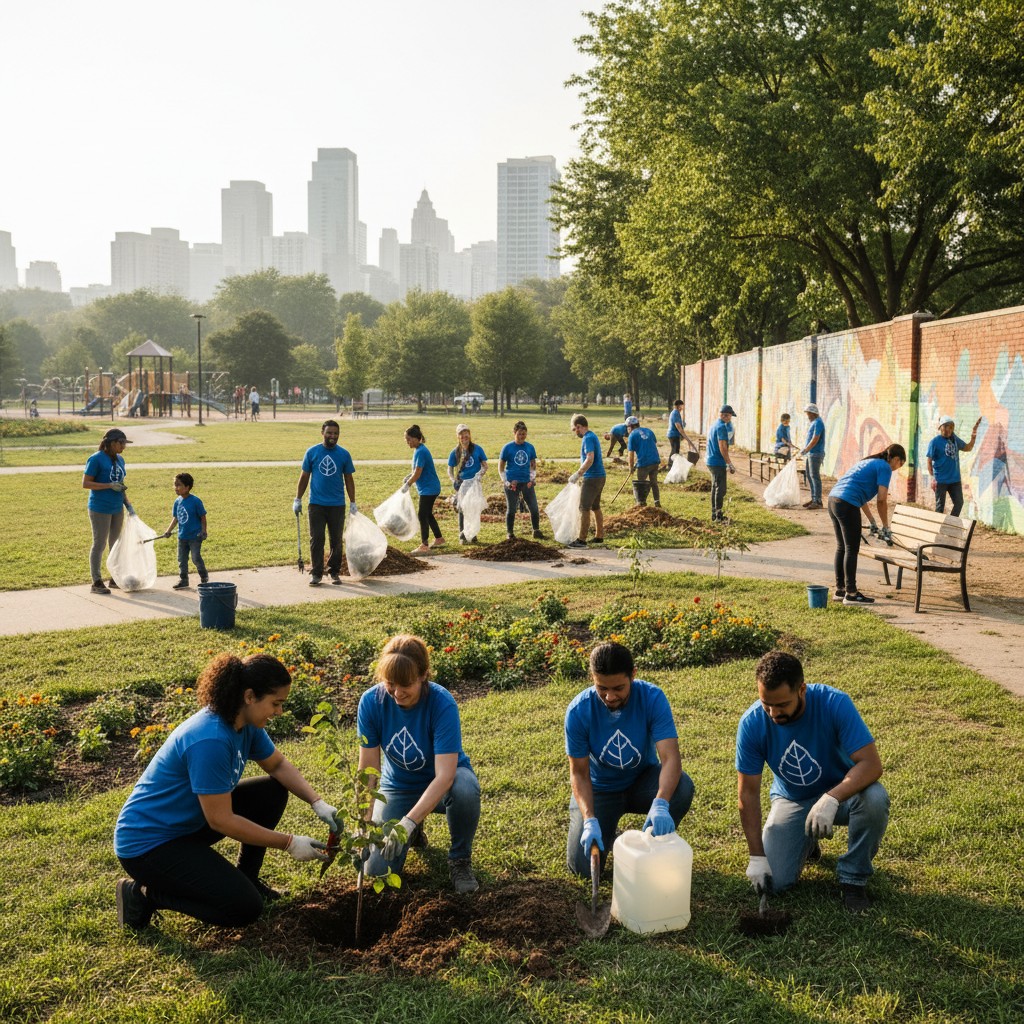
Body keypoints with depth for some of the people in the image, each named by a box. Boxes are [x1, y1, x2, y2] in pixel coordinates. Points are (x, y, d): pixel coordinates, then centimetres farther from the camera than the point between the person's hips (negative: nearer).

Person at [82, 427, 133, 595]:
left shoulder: (119, 459, 9)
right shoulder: (96, 459, -13)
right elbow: (85, 483, -14)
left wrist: (127, 503, 10)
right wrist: (110, 485, -20)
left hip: (117, 509, 7)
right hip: (100, 509, -7)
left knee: (116, 543, 14)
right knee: (99, 545, -1)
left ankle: (115, 579, 25)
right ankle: (97, 582, 6)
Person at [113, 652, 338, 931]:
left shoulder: (244, 723, -4)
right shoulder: (210, 740, -31)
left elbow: (279, 765, 12)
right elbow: (221, 820, -26)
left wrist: (318, 803, -3)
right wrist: (289, 843, -20)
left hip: (190, 823, 9)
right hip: (147, 843, -9)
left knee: (272, 791, 4)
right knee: (245, 908, -17)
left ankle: (245, 877, 18)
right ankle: (144, 894, -2)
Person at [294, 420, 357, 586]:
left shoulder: (344, 454, 1)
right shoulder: (312, 452, 0)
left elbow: (349, 479, 8)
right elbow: (304, 477, 5)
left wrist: (353, 503, 5)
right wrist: (297, 500, 3)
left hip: (337, 505, 1)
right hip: (316, 504, -1)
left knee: (336, 541, 8)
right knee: (316, 540, -1)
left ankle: (334, 572, 19)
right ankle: (316, 573, 5)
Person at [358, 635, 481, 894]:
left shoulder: (442, 703, -30)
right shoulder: (372, 702, -22)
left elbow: (444, 776, -36)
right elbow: (368, 770, -17)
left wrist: (407, 823, -46)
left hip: (441, 783, -3)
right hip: (399, 785, 3)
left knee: (465, 789, -39)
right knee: (378, 870, -13)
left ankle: (460, 860, -9)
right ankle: (416, 830, 22)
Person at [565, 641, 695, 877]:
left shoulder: (653, 698, -26)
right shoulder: (579, 711, -24)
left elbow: (671, 758, -34)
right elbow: (579, 773, -17)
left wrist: (660, 805, -52)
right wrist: (590, 821, -34)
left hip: (642, 781, 0)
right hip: (599, 789, 0)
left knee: (682, 787, -33)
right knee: (583, 865, -17)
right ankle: (607, 831, 20)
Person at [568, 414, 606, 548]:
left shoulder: (588, 438, -16)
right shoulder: (592, 436, 15)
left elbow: (590, 459, -27)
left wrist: (578, 474, -25)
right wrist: (581, 473, 23)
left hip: (592, 478, -10)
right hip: (600, 476, 10)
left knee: (584, 508, -6)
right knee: (595, 507, 17)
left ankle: (581, 540, -5)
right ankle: (599, 537, 23)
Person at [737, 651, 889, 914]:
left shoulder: (835, 703, -28)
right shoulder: (752, 723, -21)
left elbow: (871, 763, -32)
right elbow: (748, 793, -14)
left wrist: (831, 800, -48)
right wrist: (757, 856, -17)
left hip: (841, 792, -1)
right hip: (792, 800, 2)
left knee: (875, 799, -36)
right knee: (773, 881, -16)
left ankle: (853, 878, -10)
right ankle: (806, 841, 19)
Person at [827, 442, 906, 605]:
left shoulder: (871, 462, 26)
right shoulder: (885, 467, 0)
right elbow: (881, 499, -7)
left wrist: (872, 520, 32)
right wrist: (885, 525, 5)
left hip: (833, 499, 9)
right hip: (847, 505, -9)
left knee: (841, 547, 16)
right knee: (852, 550, -2)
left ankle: (840, 590, 23)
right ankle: (851, 594, 1)